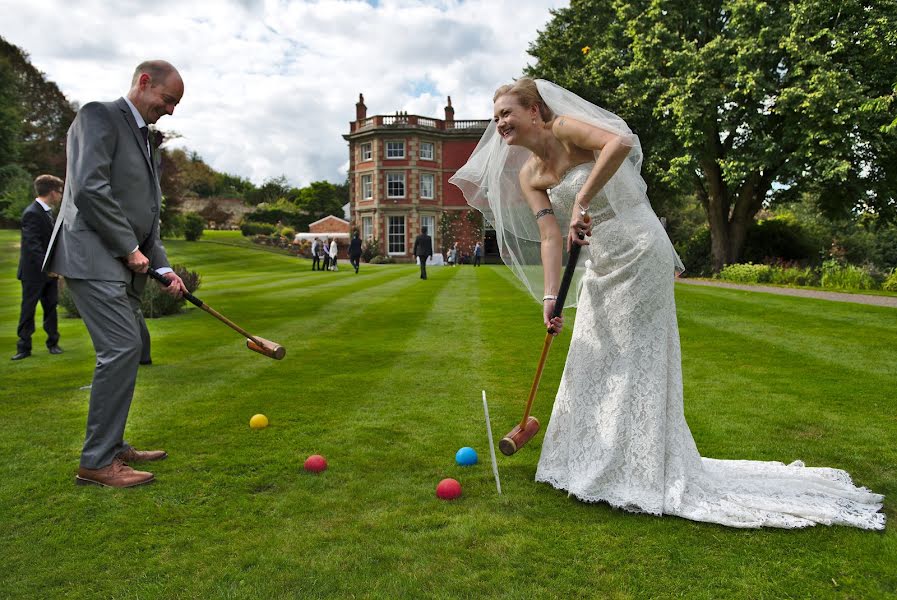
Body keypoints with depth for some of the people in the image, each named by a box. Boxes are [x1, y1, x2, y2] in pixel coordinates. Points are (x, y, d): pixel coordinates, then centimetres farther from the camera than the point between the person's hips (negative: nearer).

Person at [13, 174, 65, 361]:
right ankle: (24, 347, 9)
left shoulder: (47, 212, 11)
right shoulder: (32, 213, -17)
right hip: (33, 271, -8)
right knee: (28, 309, 1)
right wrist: (46, 265, -31)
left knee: (51, 307, 10)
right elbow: (32, 244, -25)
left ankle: (53, 343, 17)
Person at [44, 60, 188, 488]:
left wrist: (162, 266, 8)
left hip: (123, 262, 9)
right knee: (123, 347, -14)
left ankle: (113, 445, 21)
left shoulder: (143, 139, 21)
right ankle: (96, 462, -4)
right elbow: (89, 189, -18)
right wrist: (131, 248, -13)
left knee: (126, 349, 10)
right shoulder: (99, 116, -6)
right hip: (93, 256, -9)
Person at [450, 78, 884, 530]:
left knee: (635, 362, -2)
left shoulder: (565, 128, -12)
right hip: (600, 264, 8)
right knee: (595, 362, 13)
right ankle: (601, 462, 30)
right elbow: (550, 235, 0)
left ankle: (645, 476, 11)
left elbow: (621, 142, -31)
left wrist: (581, 201, -30)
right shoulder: (528, 175, 8)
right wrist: (549, 295, -10)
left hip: (638, 253, -8)